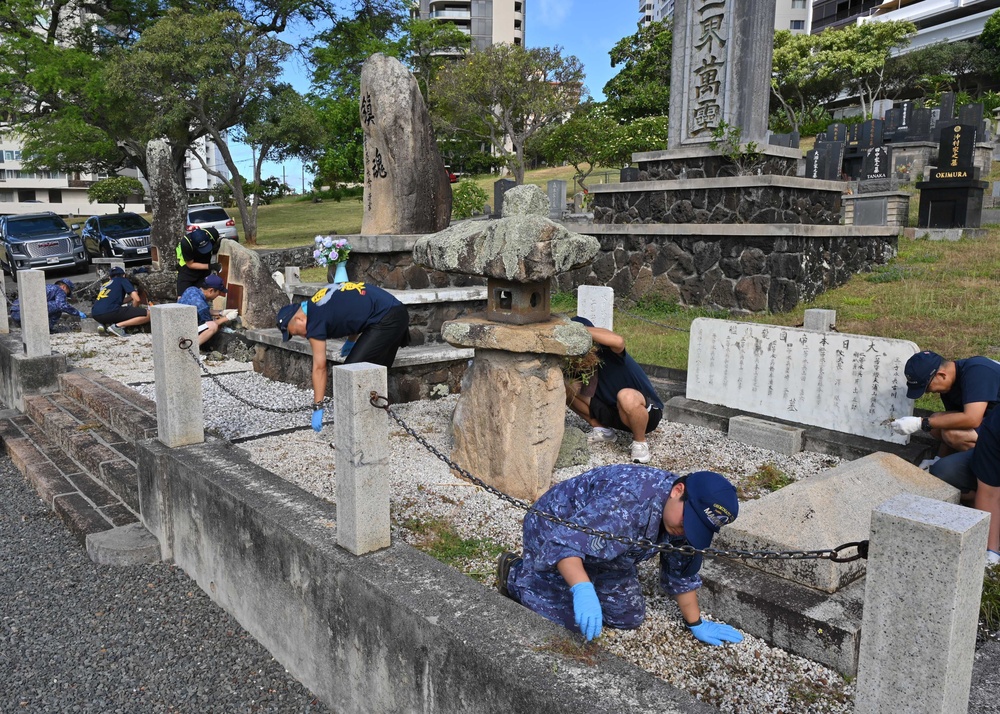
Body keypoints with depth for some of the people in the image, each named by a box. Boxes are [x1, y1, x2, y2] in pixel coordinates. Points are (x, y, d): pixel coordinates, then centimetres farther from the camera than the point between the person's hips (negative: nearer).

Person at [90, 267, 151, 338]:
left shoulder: (104, 284, 31)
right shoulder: (123, 280, 16)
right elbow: (137, 299, 6)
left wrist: (130, 297, 47)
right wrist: (132, 313, 22)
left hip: (95, 315, 7)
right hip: (110, 312, -6)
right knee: (148, 314, -3)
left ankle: (103, 324, 10)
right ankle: (118, 326, -15)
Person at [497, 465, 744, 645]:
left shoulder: (685, 520, -13)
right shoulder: (626, 502, -41)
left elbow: (681, 574, 2)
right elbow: (563, 541, -46)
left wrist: (696, 624, 6)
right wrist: (582, 589, -57)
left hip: (600, 547, 8)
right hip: (552, 529, -7)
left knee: (629, 617, 5)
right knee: (572, 620, -16)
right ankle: (516, 573, 8)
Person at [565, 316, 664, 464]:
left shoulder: (606, 350, -25)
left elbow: (618, 341, -49)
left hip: (646, 411, -6)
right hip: (614, 412, 6)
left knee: (626, 396, -42)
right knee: (567, 388, -6)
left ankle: (640, 442, -13)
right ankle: (603, 430, 9)